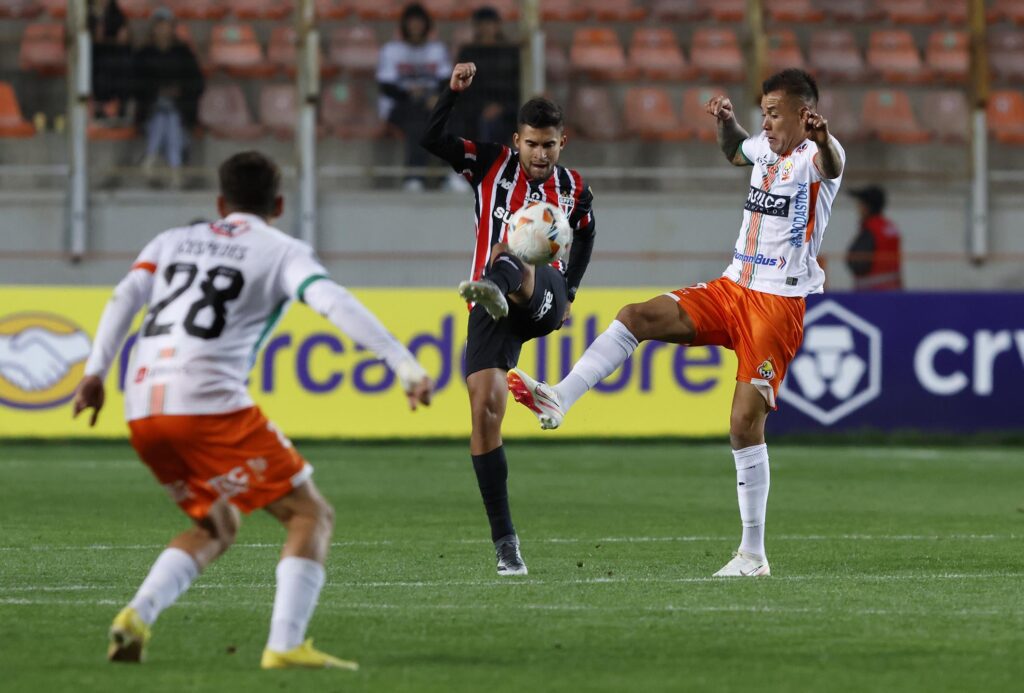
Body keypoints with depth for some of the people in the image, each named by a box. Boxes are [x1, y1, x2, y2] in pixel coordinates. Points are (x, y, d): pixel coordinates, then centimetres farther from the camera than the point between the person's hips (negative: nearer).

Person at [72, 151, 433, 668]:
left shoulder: (173, 242, 24)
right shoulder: (282, 252, 10)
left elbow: (124, 298, 9)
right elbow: (334, 304, -7)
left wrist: (95, 372, 4)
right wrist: (405, 366, -13)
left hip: (142, 411, 6)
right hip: (209, 404, -6)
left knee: (216, 527, 24)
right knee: (311, 514, 2)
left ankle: (137, 616, 3)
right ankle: (285, 645, -15)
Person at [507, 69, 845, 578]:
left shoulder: (814, 156, -11)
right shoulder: (766, 150, 13)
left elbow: (831, 164, -39)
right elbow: (735, 151, 39)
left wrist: (823, 140, -62)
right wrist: (726, 122, 18)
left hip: (778, 305, -7)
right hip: (732, 289, 7)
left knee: (745, 422, -10)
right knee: (637, 316, -12)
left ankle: (754, 554, -2)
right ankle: (558, 401, -17)